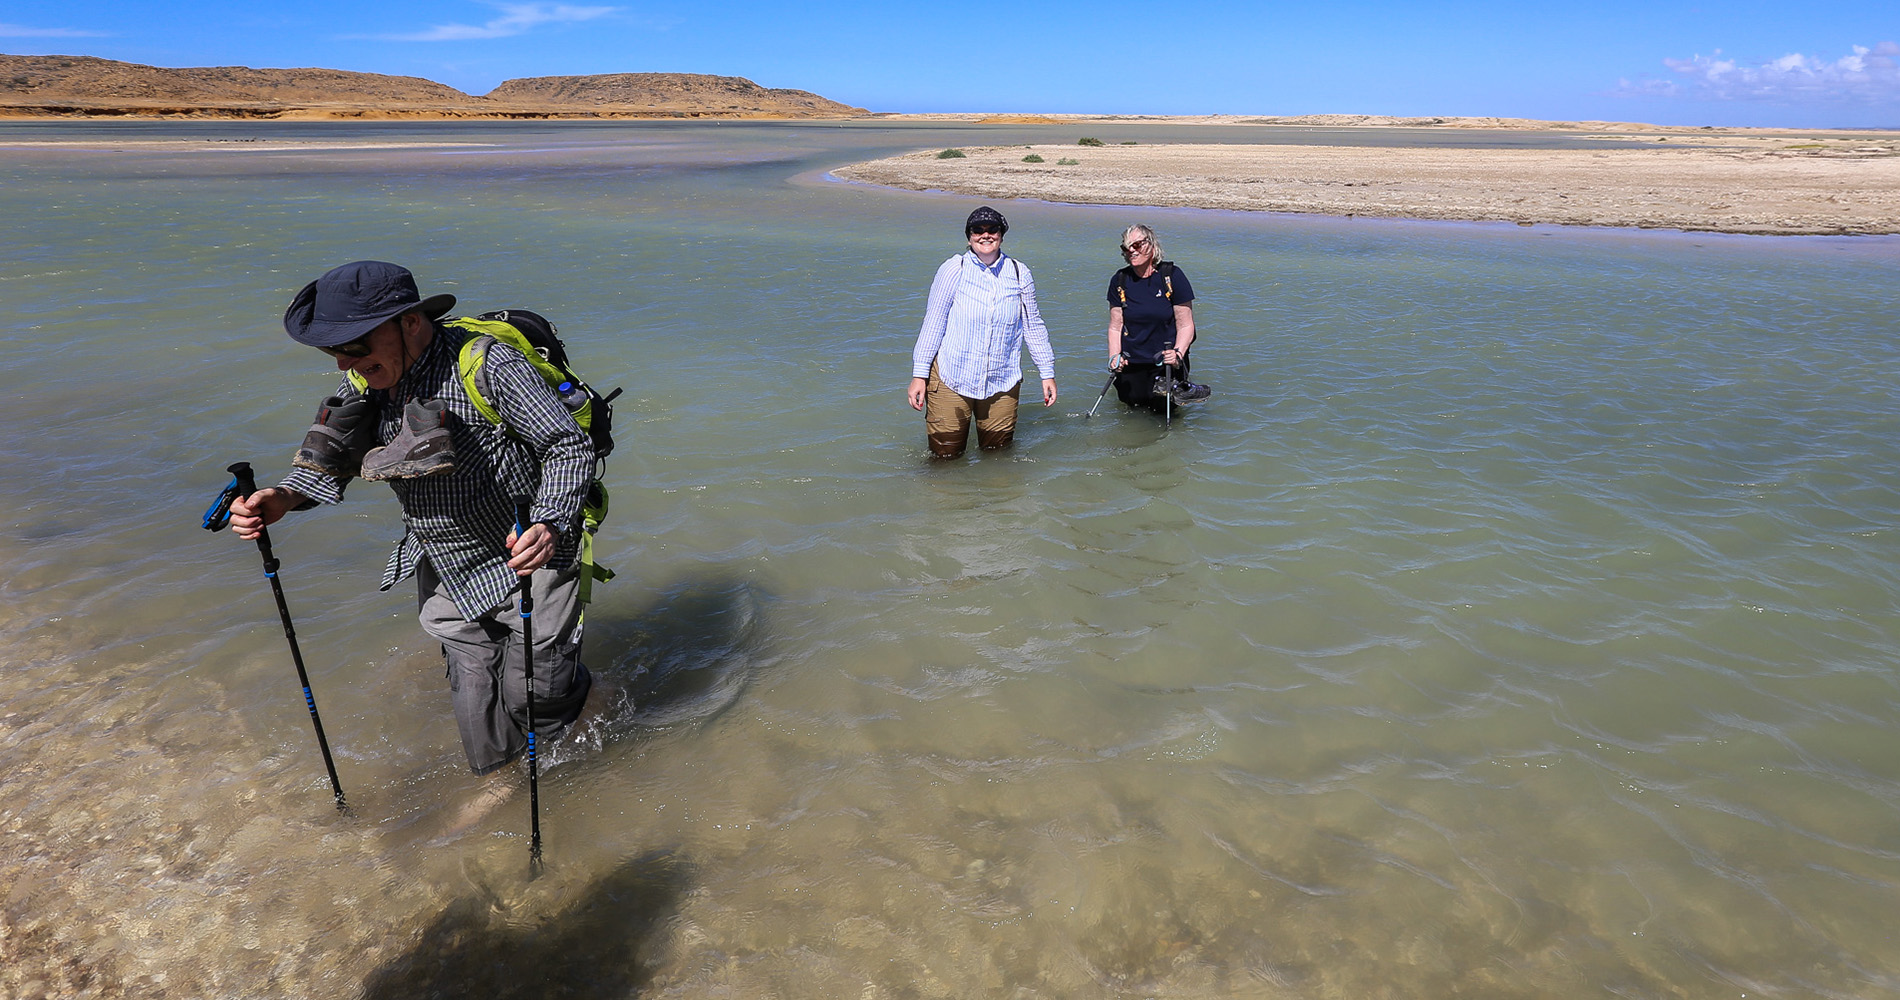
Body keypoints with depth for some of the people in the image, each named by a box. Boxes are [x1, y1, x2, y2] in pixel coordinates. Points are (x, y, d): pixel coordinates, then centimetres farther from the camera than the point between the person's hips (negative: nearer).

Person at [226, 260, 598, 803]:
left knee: (536, 690, 6)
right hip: (446, 569, 6)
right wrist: (283, 498, -15)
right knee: (471, 682, 15)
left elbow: (570, 446, -23)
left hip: (525, 555, -6)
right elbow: (336, 458, 6)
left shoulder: (489, 366, -26)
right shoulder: (367, 379, -4)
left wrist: (550, 525, -38)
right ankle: (499, 778, 38)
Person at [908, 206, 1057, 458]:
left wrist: (1047, 373, 9)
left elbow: (1033, 325, 10)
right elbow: (933, 323, -2)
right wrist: (919, 374, -5)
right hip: (951, 379, -2)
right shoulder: (953, 269, -4)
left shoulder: (1019, 273, 3)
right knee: (945, 456, 4)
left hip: (1002, 381, 2)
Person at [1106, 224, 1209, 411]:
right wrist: (1114, 356, -16)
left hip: (1165, 360, -3)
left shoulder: (1173, 276, -9)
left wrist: (1177, 354, -27)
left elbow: (1185, 325, -9)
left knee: (1161, 407, -9)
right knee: (1130, 403, 11)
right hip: (1131, 360, 3)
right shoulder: (1119, 281, 0)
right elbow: (1115, 327, 2)